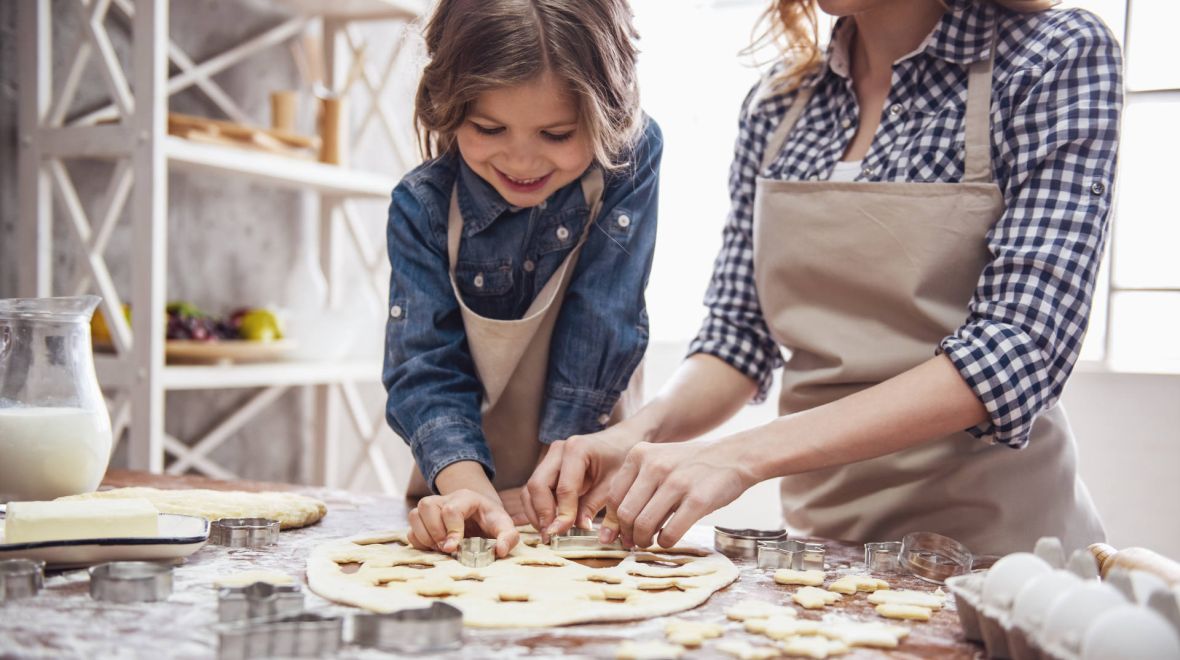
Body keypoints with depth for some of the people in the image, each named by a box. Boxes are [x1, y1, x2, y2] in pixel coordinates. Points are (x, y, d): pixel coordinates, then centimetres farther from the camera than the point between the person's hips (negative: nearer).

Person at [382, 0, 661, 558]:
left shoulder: (633, 158, -16)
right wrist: (467, 489, -33)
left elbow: (601, 329, -16)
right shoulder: (424, 205, -13)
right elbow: (425, 367, -16)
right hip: (471, 485, 3)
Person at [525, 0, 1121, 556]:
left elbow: (1020, 347, -15)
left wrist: (744, 454, -22)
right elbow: (738, 332, 10)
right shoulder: (777, 104, 9)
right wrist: (637, 436, -11)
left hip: (994, 536, -3)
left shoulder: (1059, 57, -5)